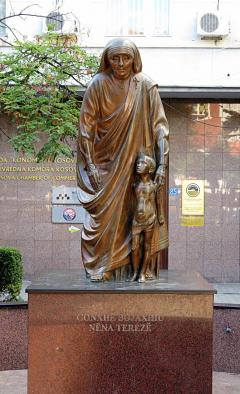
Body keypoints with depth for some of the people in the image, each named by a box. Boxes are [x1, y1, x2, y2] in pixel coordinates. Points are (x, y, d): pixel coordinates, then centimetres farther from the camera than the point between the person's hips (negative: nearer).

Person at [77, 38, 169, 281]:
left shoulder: (145, 86, -5)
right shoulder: (98, 84, -6)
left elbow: (159, 125, -6)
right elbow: (86, 126, -5)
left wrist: (162, 164, -13)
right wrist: (90, 165, -10)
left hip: (133, 165, 1)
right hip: (103, 162, 0)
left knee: (129, 215, 5)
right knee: (102, 215, 0)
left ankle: (126, 268, 15)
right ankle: (101, 268, 12)